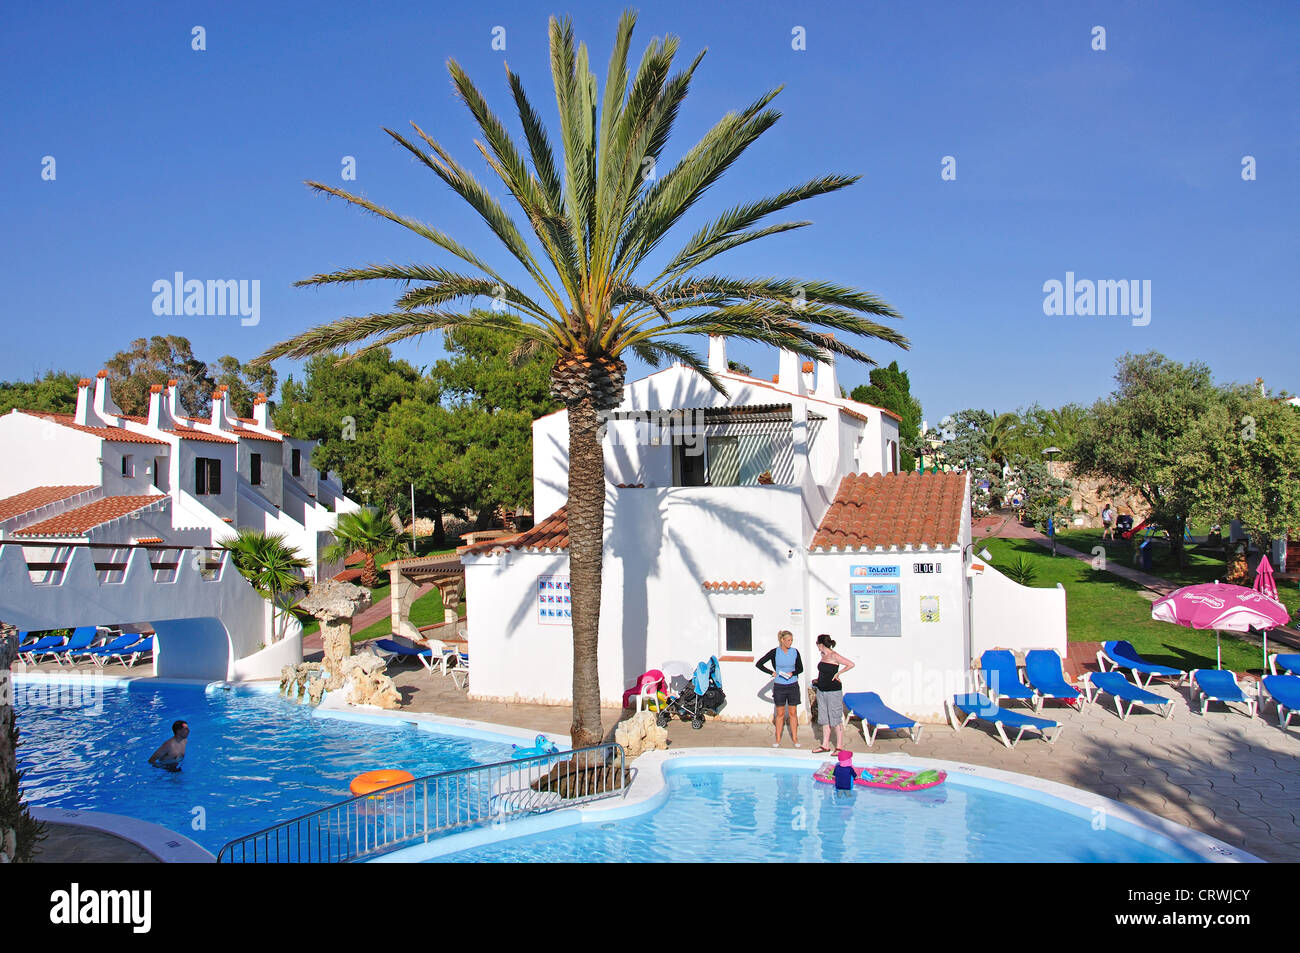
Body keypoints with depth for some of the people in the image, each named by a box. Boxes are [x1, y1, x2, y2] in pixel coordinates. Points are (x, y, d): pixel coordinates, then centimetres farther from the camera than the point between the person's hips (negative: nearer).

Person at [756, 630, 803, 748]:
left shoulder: (795, 652, 0)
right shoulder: (775, 652, -6)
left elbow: (800, 668, 9)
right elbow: (759, 664, -3)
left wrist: (792, 673, -10)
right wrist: (772, 673, -9)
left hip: (793, 685, 1)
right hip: (779, 686, -1)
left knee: (793, 713, 6)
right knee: (780, 713, 5)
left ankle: (795, 738, 14)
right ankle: (778, 740, 13)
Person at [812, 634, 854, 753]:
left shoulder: (834, 656, -15)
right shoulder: (823, 655, 10)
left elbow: (851, 664, -17)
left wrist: (838, 673, -13)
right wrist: (818, 680, 15)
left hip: (833, 691, -9)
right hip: (821, 690, 9)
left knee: (836, 719, -1)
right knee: (824, 719, 12)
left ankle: (839, 746, 7)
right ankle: (825, 745, 19)